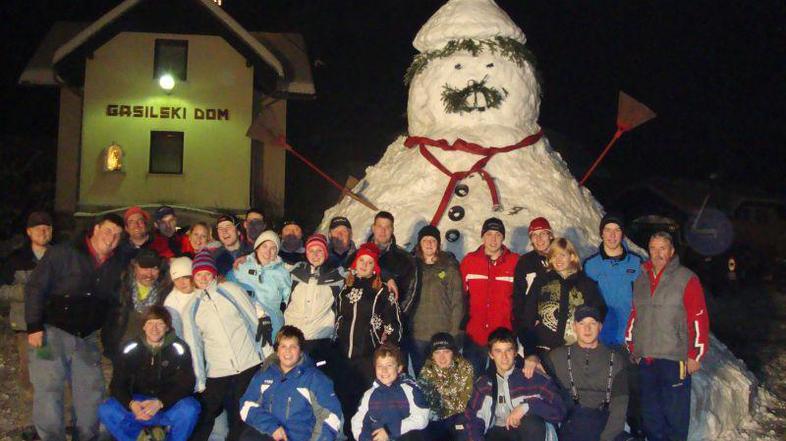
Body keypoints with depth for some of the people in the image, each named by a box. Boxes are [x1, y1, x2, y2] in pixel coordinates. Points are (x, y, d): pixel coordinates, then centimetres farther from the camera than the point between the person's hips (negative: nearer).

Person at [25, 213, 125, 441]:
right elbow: (35, 288, -10)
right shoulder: (63, 253, -8)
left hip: (87, 337, 5)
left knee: (91, 389, 9)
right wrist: (34, 327, -15)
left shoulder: (116, 265, 7)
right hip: (52, 332, -5)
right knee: (48, 389, -5)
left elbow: (114, 300, 18)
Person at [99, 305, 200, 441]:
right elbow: (117, 384, -6)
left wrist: (160, 403, -29)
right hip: (138, 403, 2)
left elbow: (186, 385, -13)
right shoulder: (131, 348, -3)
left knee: (189, 409, -32)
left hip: (169, 406, -2)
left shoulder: (178, 348, -10)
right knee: (106, 411, -22)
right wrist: (131, 403, -26)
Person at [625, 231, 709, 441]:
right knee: (650, 416, 14)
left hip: (674, 360, -5)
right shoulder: (640, 279, 13)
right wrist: (631, 347, 16)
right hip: (645, 360, 6)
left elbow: (699, 319, -7)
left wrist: (695, 356, -9)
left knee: (675, 416, -2)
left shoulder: (686, 279, -4)